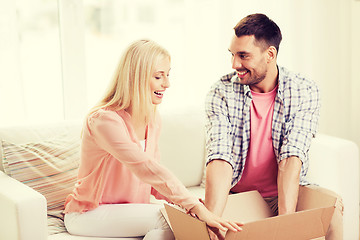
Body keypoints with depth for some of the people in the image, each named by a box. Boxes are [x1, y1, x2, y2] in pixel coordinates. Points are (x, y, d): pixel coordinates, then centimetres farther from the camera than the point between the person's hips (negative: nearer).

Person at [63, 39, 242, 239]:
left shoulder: (153, 121, 6)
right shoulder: (104, 120, -21)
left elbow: (152, 180, 7)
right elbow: (146, 169, -32)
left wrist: (192, 201, -12)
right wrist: (195, 207, -38)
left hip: (131, 211, 7)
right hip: (89, 215, -7)